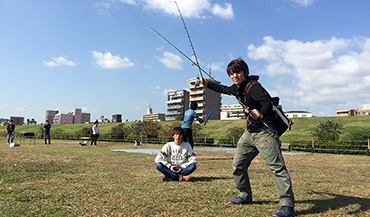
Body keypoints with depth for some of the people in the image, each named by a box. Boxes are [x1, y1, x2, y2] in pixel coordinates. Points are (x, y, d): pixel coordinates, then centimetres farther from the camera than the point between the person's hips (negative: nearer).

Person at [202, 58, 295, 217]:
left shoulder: (253, 86, -17)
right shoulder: (237, 88, 10)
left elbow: (267, 103, -31)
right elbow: (224, 89, 31)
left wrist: (261, 114, -50)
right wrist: (208, 84, 32)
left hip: (264, 132, -9)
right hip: (249, 132, 9)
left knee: (277, 167, -14)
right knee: (238, 165, 13)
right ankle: (245, 196, 28)